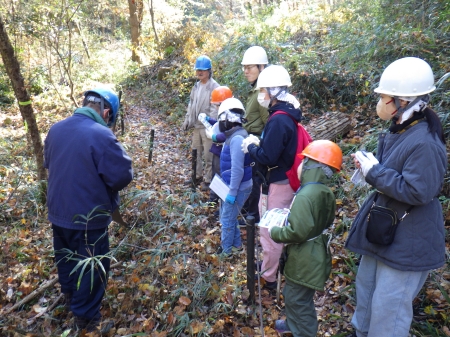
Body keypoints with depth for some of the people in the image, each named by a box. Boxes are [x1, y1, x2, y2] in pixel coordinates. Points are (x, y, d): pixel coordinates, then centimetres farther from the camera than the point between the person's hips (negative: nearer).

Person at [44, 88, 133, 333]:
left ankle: (70, 294, 51)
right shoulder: (101, 135, -25)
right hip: (87, 218, -7)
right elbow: (123, 175, -22)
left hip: (57, 212, 8)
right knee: (92, 267, 12)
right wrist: (107, 187, -1)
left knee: (66, 258, 28)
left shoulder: (56, 129, -1)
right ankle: (85, 317, 27)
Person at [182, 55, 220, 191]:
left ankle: (208, 179, 12)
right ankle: (198, 176, 30)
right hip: (196, 125, 8)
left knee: (208, 155, 1)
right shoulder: (196, 85, 12)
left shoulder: (214, 86, -12)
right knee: (196, 152, 16)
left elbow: (215, 108, -18)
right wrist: (187, 120, 12)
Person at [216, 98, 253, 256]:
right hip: (231, 185, 9)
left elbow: (238, 169, -27)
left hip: (238, 188, -9)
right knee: (228, 216, 22)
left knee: (227, 219, 6)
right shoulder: (233, 135, 7)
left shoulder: (237, 138, -25)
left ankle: (225, 251, 24)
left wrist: (232, 192, -22)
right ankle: (236, 244, 39)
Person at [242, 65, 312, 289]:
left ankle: (268, 277, 22)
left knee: (269, 230, 5)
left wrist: (250, 147, -10)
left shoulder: (278, 120, -25)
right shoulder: (287, 114, 6)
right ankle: (269, 266, 42)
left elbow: (267, 157, -27)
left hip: (277, 184, -10)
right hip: (283, 180, 10)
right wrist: (258, 143, 4)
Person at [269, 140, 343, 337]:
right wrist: (289, 217, 15)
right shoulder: (327, 193, 0)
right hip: (316, 255, 10)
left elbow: (298, 232, -32)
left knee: (298, 300, 8)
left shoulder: (305, 195, -29)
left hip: (304, 260, -10)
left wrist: (275, 232, -15)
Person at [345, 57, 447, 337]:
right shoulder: (399, 132, 4)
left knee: (388, 306, 6)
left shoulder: (424, 143, -26)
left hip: (406, 241, -10)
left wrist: (374, 171, -23)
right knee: (366, 286, 25)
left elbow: (415, 191, -28)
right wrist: (369, 165, -2)